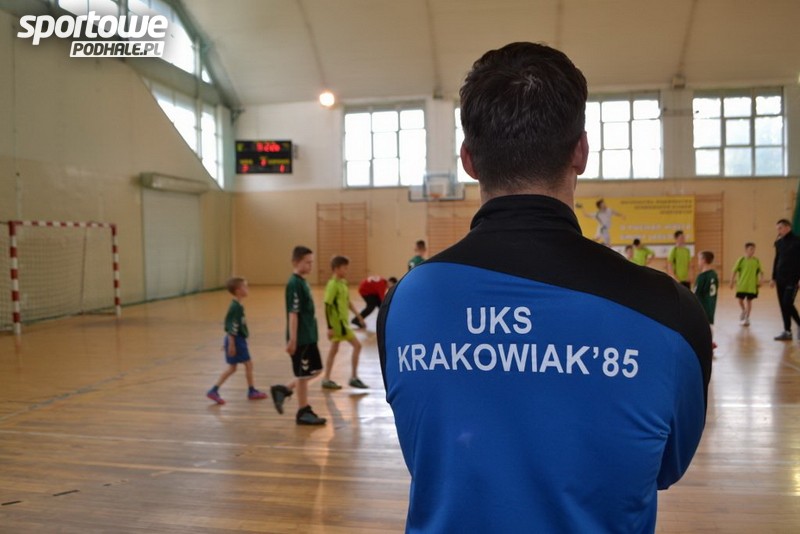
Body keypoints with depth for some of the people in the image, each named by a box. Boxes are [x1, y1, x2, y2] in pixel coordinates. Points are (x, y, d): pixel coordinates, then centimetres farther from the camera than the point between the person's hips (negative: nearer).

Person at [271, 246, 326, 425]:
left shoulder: (303, 282, 12)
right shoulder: (294, 284, -17)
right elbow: (293, 313, -21)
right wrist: (292, 340, -22)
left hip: (309, 337, 9)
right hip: (300, 339, -9)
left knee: (315, 370, 15)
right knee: (303, 374, 2)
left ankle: (283, 390, 23)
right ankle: (303, 412, 14)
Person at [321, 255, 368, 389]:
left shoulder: (343, 283, 9)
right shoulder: (333, 285, -17)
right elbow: (327, 306, -18)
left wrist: (357, 315, 17)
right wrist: (330, 327, -19)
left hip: (342, 322, 9)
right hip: (337, 323, -9)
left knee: (334, 350, 12)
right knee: (357, 345, -5)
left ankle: (326, 380, 19)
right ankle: (354, 378, 3)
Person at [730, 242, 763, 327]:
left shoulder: (756, 261, -1)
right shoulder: (741, 260, -5)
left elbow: (760, 271, 6)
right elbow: (735, 271, -1)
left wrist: (761, 279, -11)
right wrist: (732, 281, -3)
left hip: (752, 285, 1)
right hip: (742, 285, -1)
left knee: (749, 301, 7)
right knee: (740, 300, 2)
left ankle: (747, 318, 17)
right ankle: (743, 311, 33)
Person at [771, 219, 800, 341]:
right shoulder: (779, 243, 11)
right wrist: (774, 278, 15)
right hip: (780, 279, 6)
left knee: (787, 304, -12)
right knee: (783, 306, 6)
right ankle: (787, 332, 13)